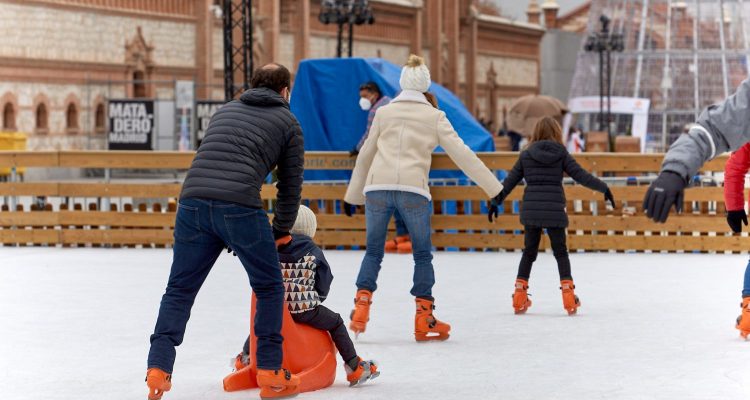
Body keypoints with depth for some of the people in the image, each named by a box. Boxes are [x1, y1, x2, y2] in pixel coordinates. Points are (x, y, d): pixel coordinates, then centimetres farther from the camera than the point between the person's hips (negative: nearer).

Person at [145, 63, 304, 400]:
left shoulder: (224, 111, 31)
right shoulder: (288, 122, 18)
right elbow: (291, 184, 17)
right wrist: (281, 232, 31)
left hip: (193, 201, 4)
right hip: (241, 206, -3)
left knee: (179, 291, 12)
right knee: (269, 289, 14)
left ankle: (158, 367, -1)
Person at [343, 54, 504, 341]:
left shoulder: (384, 113, 15)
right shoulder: (434, 116, 9)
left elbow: (365, 155, 21)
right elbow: (461, 154, 6)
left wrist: (352, 196, 31)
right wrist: (494, 188, 8)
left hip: (377, 188, 2)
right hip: (413, 191, -2)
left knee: (373, 252, 13)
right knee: (423, 255, 10)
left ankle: (361, 310, -2)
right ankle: (424, 321, 7)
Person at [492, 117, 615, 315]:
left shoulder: (526, 155, 5)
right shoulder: (561, 153, 0)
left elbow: (510, 181, 8)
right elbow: (580, 175, -1)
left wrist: (495, 202, 15)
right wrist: (603, 188, 8)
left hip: (531, 211, 2)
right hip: (554, 212, -2)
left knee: (529, 252, 13)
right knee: (561, 253, 9)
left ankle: (519, 297, 10)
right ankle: (568, 294, 1)